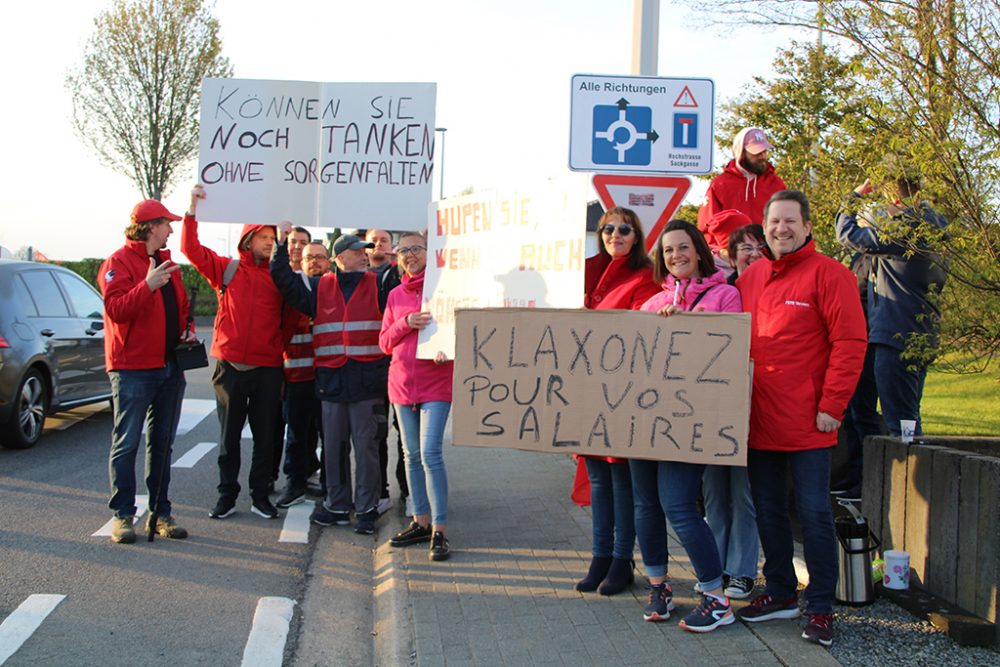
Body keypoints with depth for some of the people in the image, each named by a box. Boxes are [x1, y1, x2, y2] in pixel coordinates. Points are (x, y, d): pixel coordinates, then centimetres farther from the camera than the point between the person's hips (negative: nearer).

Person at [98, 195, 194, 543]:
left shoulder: (167, 264, 17)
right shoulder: (119, 262, -6)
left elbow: (181, 306, 25)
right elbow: (116, 309, -18)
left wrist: (187, 331, 7)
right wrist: (147, 286, -29)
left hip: (170, 368, 7)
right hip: (132, 368, -7)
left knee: (162, 443, 11)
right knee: (127, 443, -4)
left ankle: (161, 513, 17)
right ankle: (122, 515, 3)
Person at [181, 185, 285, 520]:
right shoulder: (227, 269, 3)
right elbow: (191, 249, -5)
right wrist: (193, 209, -10)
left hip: (268, 367, 1)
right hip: (231, 364, -1)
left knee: (265, 435, 7)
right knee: (229, 434, 8)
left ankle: (260, 495, 18)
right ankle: (227, 494, 18)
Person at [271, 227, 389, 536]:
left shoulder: (377, 286, 7)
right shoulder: (319, 287, 11)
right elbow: (286, 282, 8)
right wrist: (282, 246, 0)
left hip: (366, 378, -2)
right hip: (331, 378, 2)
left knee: (366, 445, 0)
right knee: (333, 446, 9)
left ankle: (366, 509, 8)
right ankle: (337, 506, 21)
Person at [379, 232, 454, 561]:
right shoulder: (396, 295, 11)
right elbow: (385, 343, 8)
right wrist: (406, 324, -11)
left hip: (435, 381, -5)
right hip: (402, 380, 5)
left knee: (430, 453, -13)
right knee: (412, 455, 10)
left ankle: (439, 530, -8)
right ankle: (421, 522, 21)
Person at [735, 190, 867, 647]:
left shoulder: (828, 274, -6)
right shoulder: (749, 277, 11)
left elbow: (850, 343, -11)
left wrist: (831, 405, -14)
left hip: (807, 424, -6)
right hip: (759, 420, 6)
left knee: (813, 512, 0)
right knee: (768, 510, 14)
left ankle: (820, 608, 10)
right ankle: (780, 593, 28)